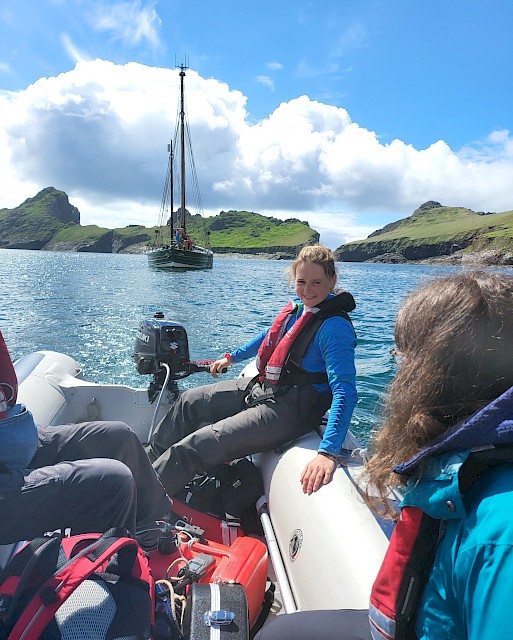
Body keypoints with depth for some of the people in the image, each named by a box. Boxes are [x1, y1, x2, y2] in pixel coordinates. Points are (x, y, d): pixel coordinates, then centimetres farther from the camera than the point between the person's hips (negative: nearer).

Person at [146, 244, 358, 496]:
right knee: (189, 402, 16)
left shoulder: (335, 327, -21)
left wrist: (328, 452, -42)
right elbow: (271, 336, 24)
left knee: (194, 447, -18)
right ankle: (148, 460, 35)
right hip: (262, 387, 9)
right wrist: (232, 357, 35)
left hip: (288, 410, -9)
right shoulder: (299, 306, 4)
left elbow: (345, 391, -30)